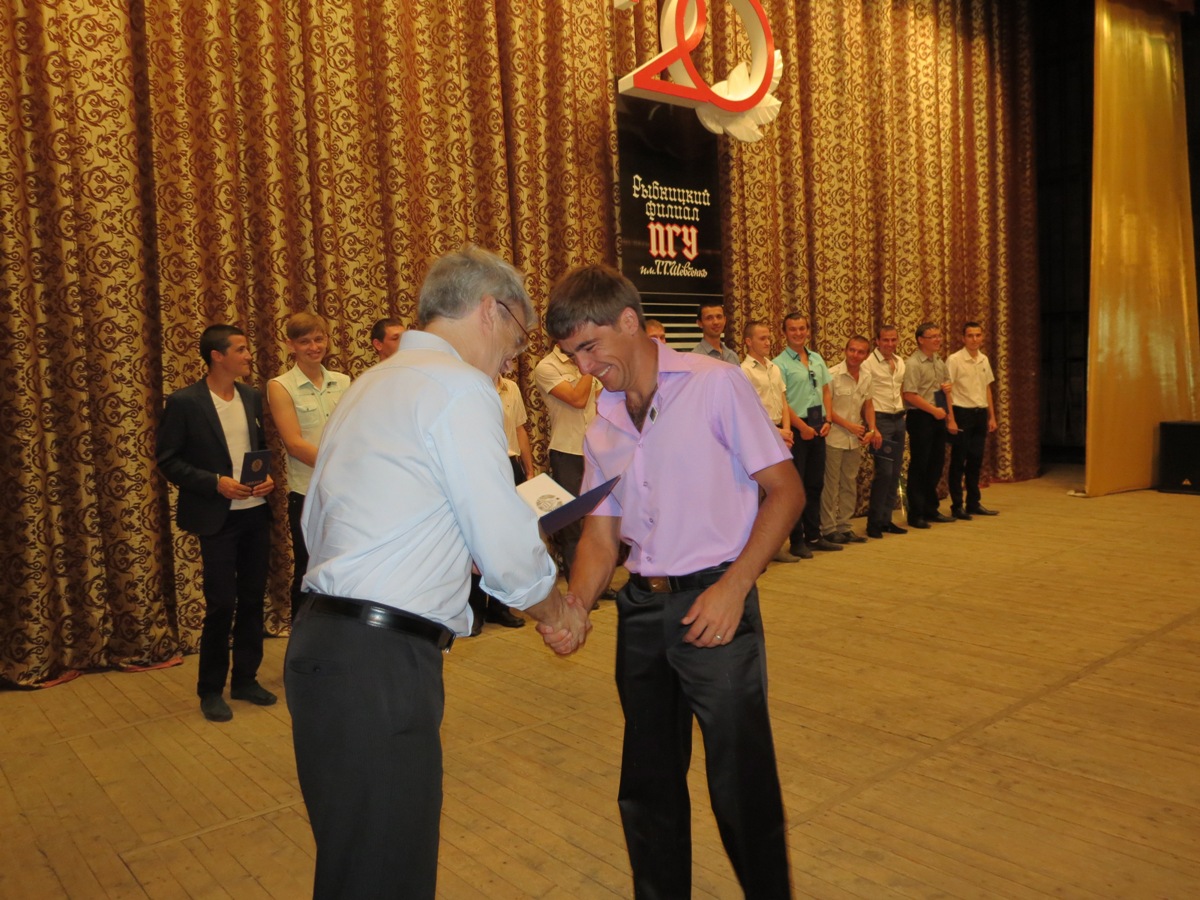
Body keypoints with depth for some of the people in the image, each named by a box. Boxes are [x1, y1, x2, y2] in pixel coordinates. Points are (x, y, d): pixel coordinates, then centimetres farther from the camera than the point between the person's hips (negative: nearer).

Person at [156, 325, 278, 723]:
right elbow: (168, 461, -7)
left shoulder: (252, 397, 6)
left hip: (256, 512, 5)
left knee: (252, 599, 11)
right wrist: (215, 482, -18)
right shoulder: (184, 402, -9)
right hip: (218, 516, -5)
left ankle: (245, 679, 25)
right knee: (221, 604, -1)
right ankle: (210, 690, 17)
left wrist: (268, 476, -2)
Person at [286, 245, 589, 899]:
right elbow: (508, 551, -12)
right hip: (379, 668, -9)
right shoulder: (461, 388, -10)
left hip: (325, 642, 9)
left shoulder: (368, 386, 17)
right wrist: (557, 613, 8)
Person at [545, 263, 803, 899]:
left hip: (713, 602, -5)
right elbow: (600, 533, 11)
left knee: (740, 781, 2)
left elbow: (786, 491, -8)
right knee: (646, 782, 16)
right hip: (640, 607, 6)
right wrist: (576, 606, -8)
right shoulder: (602, 428, 10)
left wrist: (734, 588, -16)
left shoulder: (714, 385, -7)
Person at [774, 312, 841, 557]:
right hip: (797, 429, -6)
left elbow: (826, 392, 15)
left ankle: (814, 536, 22)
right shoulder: (780, 363, -8)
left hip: (818, 428, 6)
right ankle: (797, 540, 7)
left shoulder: (817, 359, 12)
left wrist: (827, 420, 2)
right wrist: (802, 426, -14)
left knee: (815, 484, 12)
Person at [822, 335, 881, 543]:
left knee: (850, 485, 13)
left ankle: (844, 526, 23)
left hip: (856, 439, 7)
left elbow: (868, 405, 16)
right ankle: (829, 529, 9)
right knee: (831, 485, -1)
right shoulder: (832, 375, -13)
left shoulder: (866, 378, 7)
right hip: (834, 438, -7)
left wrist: (872, 429, 1)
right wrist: (848, 425, -14)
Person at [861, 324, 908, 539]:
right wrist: (873, 428, -18)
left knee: (895, 473, 8)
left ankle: (886, 519, 17)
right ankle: (873, 522, 3)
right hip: (880, 419, -7)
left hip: (898, 419, 7)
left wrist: (902, 412, 11)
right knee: (884, 472, -9)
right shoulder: (869, 363, -9)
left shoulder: (900, 362, 12)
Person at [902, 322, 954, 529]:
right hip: (920, 417, -8)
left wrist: (947, 387, 2)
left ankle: (930, 509, 26)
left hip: (938, 417, 8)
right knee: (919, 466, -2)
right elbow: (910, 395, -20)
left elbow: (946, 383, 26)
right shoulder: (913, 364, -13)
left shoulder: (939, 362, 12)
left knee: (937, 464, 13)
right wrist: (934, 410, -18)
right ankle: (916, 514, 8)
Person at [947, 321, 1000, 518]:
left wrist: (992, 416, 14)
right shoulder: (954, 360, -9)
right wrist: (950, 419, -16)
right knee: (958, 461, 1)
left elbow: (987, 389, 16)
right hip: (961, 413, -6)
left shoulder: (984, 360, 10)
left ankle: (974, 503, 22)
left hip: (980, 414, 6)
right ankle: (957, 506, 9)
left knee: (976, 461, 12)